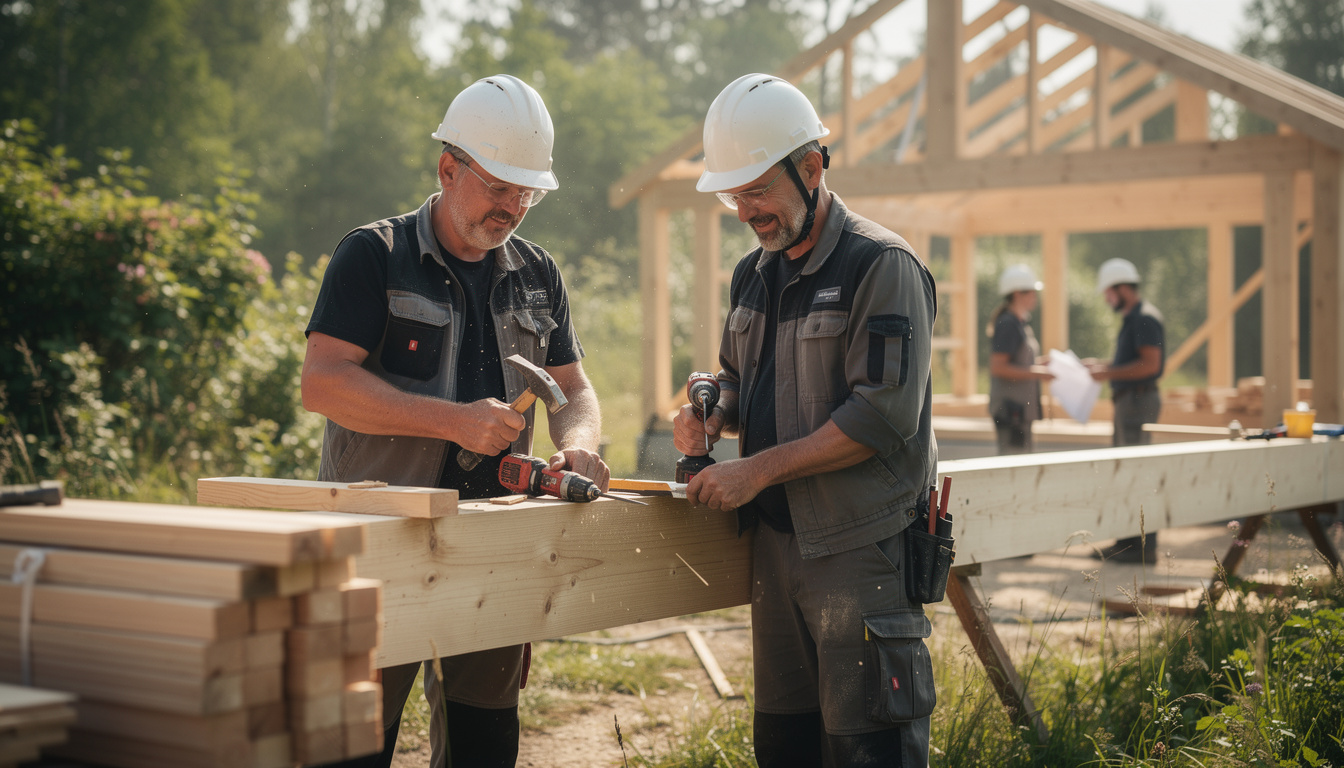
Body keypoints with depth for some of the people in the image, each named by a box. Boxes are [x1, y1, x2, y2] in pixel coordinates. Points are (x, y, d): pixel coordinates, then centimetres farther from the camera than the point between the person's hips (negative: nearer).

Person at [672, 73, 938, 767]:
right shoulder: (752, 275, 14)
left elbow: (882, 414, -18)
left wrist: (759, 470, -17)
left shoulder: (881, 265, -11)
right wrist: (711, 417, 1)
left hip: (860, 548, -7)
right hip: (775, 542, 8)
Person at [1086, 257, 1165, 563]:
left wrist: (1110, 373, -18)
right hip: (1128, 401, 11)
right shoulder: (1132, 318, 18)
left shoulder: (1145, 318, -14)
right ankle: (1126, 540, 18)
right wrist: (1101, 366, 15)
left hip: (1139, 400, -11)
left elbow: (1150, 364, -22)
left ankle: (1144, 546, -6)